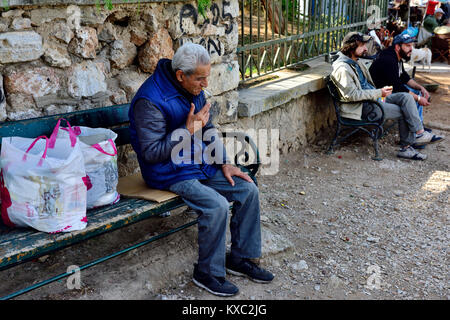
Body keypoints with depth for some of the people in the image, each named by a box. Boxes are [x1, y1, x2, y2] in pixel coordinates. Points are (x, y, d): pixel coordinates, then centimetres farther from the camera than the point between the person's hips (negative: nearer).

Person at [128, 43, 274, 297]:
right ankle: (208, 273, -6)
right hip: (170, 172, -8)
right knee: (217, 205, -27)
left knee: (249, 190, -3)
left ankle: (240, 258, 12)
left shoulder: (195, 90, 4)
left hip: (201, 163, 8)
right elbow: (151, 153, -23)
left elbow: (209, 131, 14)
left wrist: (224, 163, 2)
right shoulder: (150, 101, -22)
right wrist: (188, 129, -26)